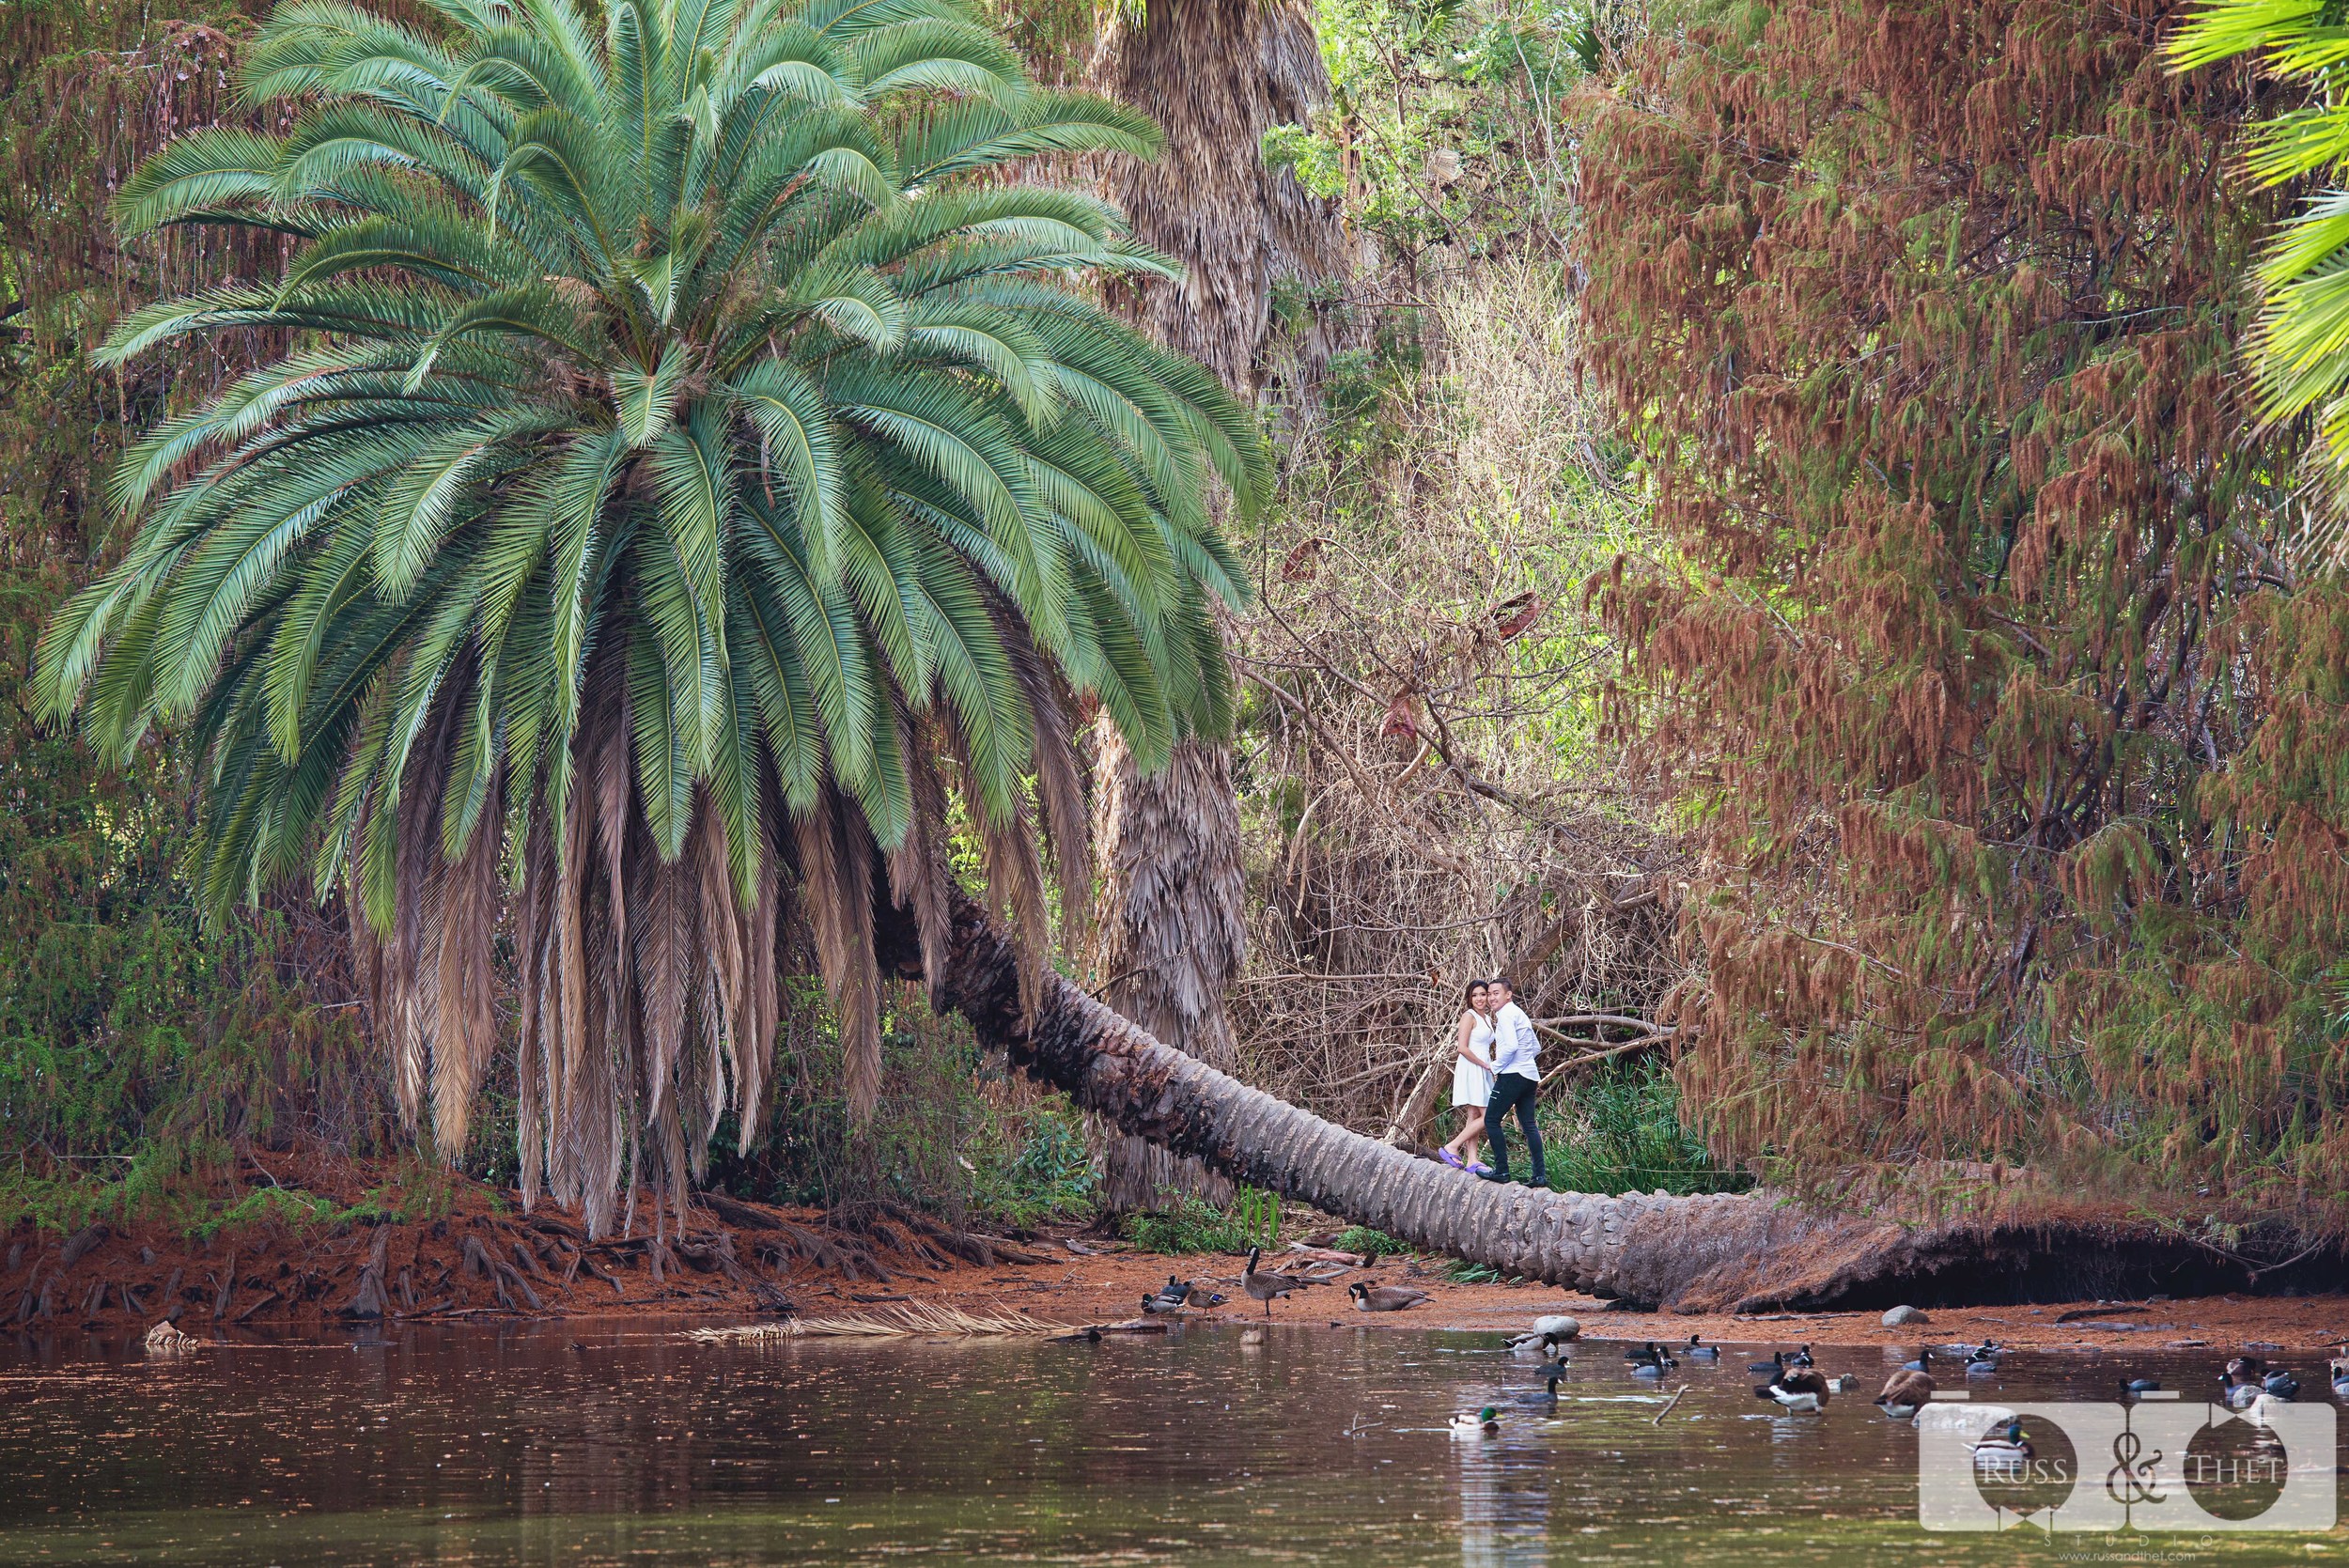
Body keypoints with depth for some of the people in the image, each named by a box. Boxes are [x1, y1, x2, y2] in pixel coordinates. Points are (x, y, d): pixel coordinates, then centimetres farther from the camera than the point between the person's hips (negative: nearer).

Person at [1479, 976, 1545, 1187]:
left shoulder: (1506, 1014, -9)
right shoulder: (1520, 1014, 20)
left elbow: (1511, 1046, -21)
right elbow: (1536, 1048, 25)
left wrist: (1495, 1067, -9)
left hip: (1513, 1075, -9)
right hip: (1530, 1075, 9)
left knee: (1492, 1120, -3)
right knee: (1529, 1124, 8)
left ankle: (1501, 1170, -6)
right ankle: (1540, 1175, 3)